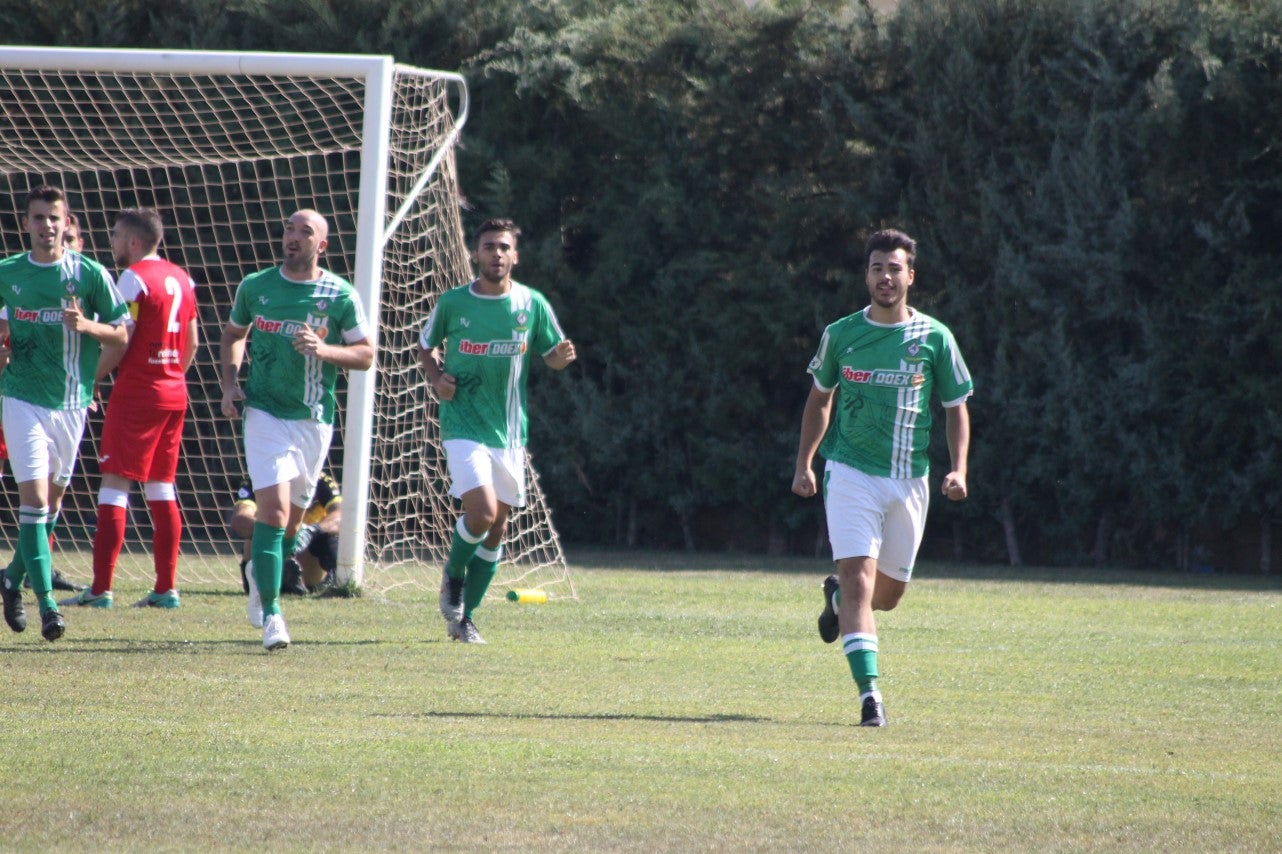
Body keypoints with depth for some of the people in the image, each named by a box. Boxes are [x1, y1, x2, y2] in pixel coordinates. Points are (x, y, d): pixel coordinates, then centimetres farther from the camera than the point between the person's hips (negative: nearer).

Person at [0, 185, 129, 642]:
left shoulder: (91, 274, -2)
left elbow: (121, 334, 1)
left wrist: (88, 325, -18)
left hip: (72, 401, 1)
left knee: (52, 498, 11)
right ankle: (46, 600, -16)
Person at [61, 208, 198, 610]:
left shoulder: (134, 278, -11)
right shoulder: (182, 278, 12)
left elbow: (119, 343, -16)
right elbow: (192, 342, 16)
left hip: (136, 393, -8)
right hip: (174, 394, 8)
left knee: (114, 483, -6)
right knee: (162, 488, 11)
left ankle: (101, 588, -10)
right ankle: (166, 588, 9)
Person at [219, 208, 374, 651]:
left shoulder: (341, 295, 0)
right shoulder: (255, 287, 3)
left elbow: (366, 353, 2)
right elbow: (233, 334, 19)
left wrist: (322, 350, -16)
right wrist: (230, 381, 3)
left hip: (315, 419, 2)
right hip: (266, 412, -2)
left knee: (293, 517, 12)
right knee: (273, 508, -16)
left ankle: (260, 573, 43)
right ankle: (270, 614, -15)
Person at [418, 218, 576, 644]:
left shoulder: (532, 304, 1)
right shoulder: (452, 302, -2)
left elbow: (552, 356, 10)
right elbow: (426, 346, 13)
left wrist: (563, 356, -14)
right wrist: (437, 379, -6)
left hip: (509, 431, 3)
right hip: (463, 427, -3)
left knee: (497, 528, 6)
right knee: (482, 513, -20)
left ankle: (463, 617, 19)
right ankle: (453, 574, 10)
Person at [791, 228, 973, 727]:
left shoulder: (935, 338, -1)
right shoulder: (841, 335, 1)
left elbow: (956, 407, 7)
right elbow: (820, 398, 15)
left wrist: (958, 469, -7)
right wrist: (804, 463, 8)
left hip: (909, 480, 2)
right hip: (851, 474, -2)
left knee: (889, 593, 12)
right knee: (860, 579, -17)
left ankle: (838, 596, 47)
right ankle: (869, 692, -18)